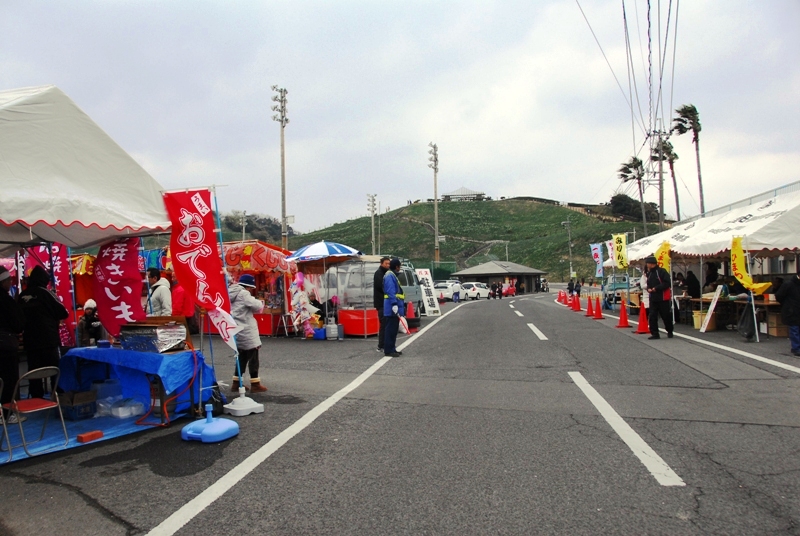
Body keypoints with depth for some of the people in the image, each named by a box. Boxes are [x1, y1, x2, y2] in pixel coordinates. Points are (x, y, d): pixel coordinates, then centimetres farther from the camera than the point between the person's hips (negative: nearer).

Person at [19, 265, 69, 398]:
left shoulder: (22, 296, 6)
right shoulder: (44, 293, -8)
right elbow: (63, 312, -7)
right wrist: (54, 317, 12)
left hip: (30, 340, 5)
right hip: (48, 339, -5)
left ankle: (36, 398, 11)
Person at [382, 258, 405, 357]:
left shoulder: (393, 275, 20)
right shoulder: (390, 276, -13)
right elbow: (390, 292, -23)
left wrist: (400, 305, 26)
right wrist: (394, 304, -28)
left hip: (395, 307, 11)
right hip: (392, 308, -11)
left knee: (394, 329, 15)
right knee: (391, 329, -8)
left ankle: (392, 349, 22)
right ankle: (388, 350, -5)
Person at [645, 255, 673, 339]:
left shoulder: (662, 271, -12)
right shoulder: (649, 273, 11)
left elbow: (667, 283, -17)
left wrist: (656, 288, -19)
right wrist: (648, 289, 0)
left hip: (663, 298, -6)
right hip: (653, 298, 6)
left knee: (666, 316, 6)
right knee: (652, 316, -1)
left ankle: (670, 332, 27)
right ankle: (654, 333, 3)